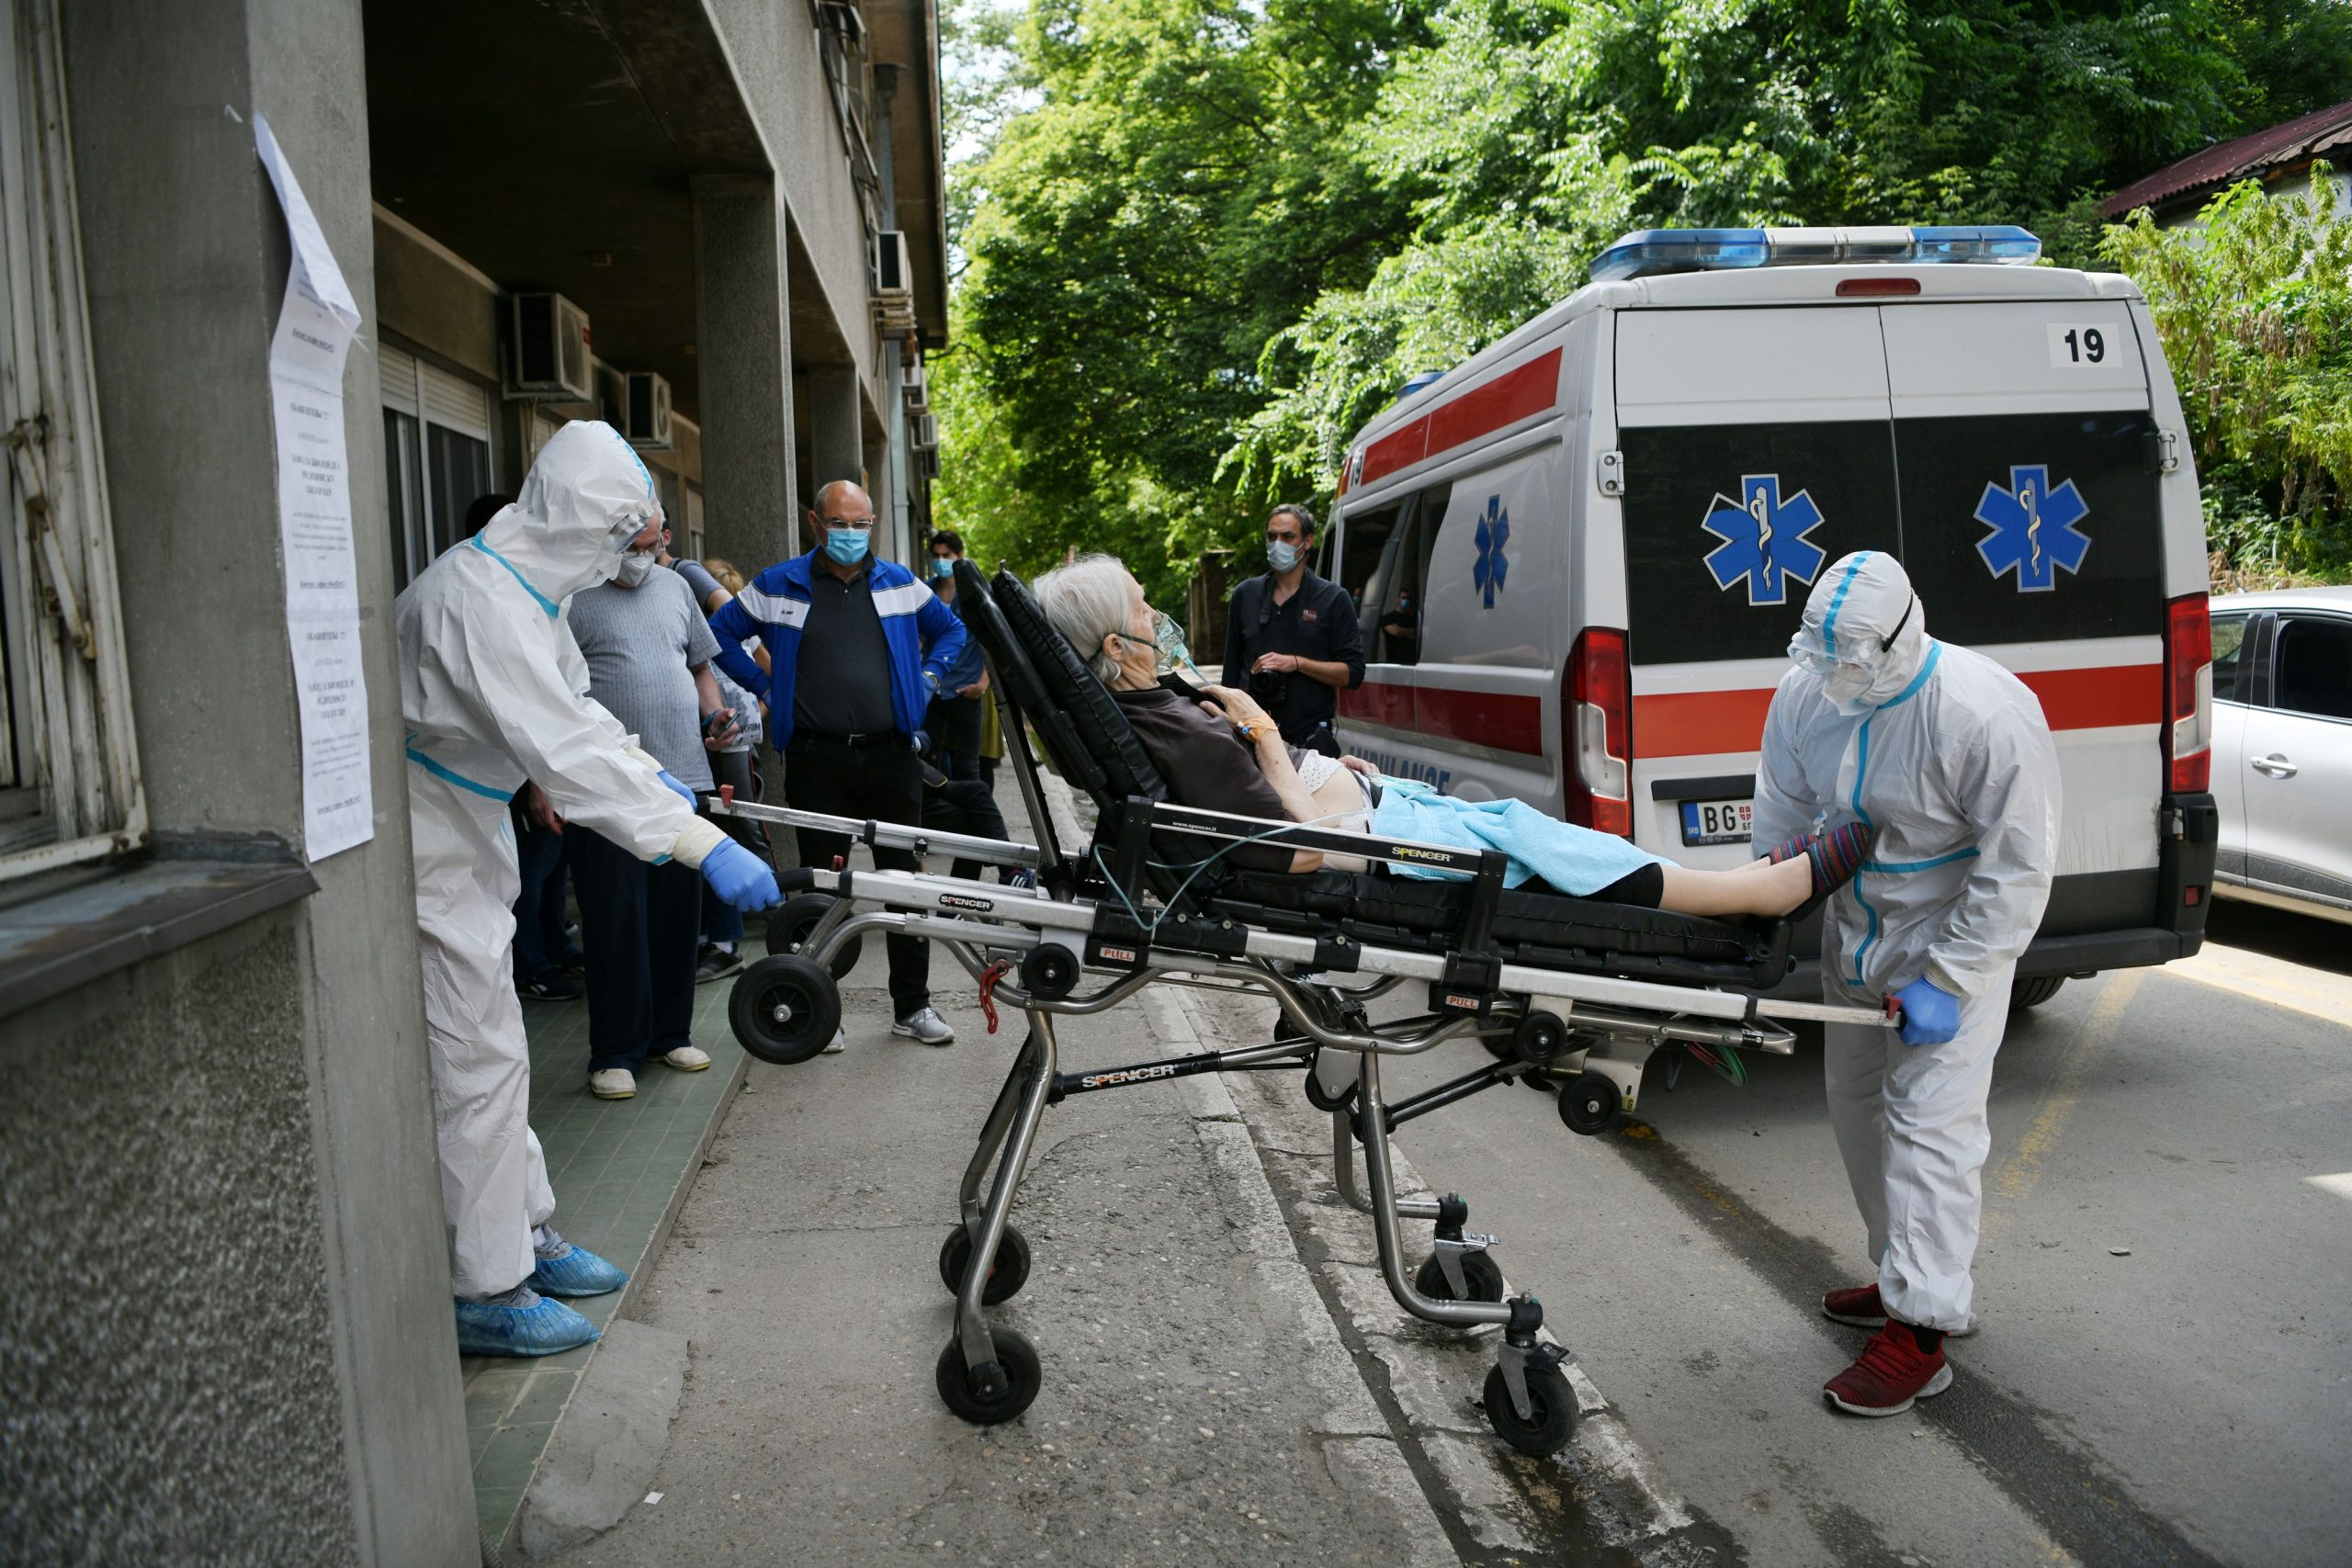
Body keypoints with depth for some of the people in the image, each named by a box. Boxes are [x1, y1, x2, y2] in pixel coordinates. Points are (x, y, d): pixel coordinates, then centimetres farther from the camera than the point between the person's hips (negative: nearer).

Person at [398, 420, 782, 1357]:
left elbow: (575, 706, 21)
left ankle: (526, 1232, 31)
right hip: (421, 856, -11)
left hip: (466, 841, 11)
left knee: (492, 1050, 18)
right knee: (478, 1058, -5)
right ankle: (488, 1294, 7)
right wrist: (703, 844, -39)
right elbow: (566, 752, -37)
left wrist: (651, 775, 19)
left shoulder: (528, 589, 6)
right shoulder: (480, 599, -27)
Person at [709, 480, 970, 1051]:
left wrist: (928, 681, 10)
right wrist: (764, 687, 6)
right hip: (817, 760, -1)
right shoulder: (779, 586, 5)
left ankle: (913, 1005, 14)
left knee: (904, 876, 4)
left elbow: (951, 630, 22)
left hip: (892, 754, 2)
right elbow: (720, 633, 13)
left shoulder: (900, 583, 10)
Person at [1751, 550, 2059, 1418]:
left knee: (1928, 1122, -9)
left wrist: (1945, 982, -23)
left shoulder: (1989, 717, -27)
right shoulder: (1805, 694, -9)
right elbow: (1782, 825, 1)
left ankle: (1919, 1331, -1)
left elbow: (2016, 872, -22)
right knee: (1856, 1103, 15)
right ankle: (1907, 1275, 33)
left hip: (1954, 934, -7)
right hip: (1857, 934, 7)